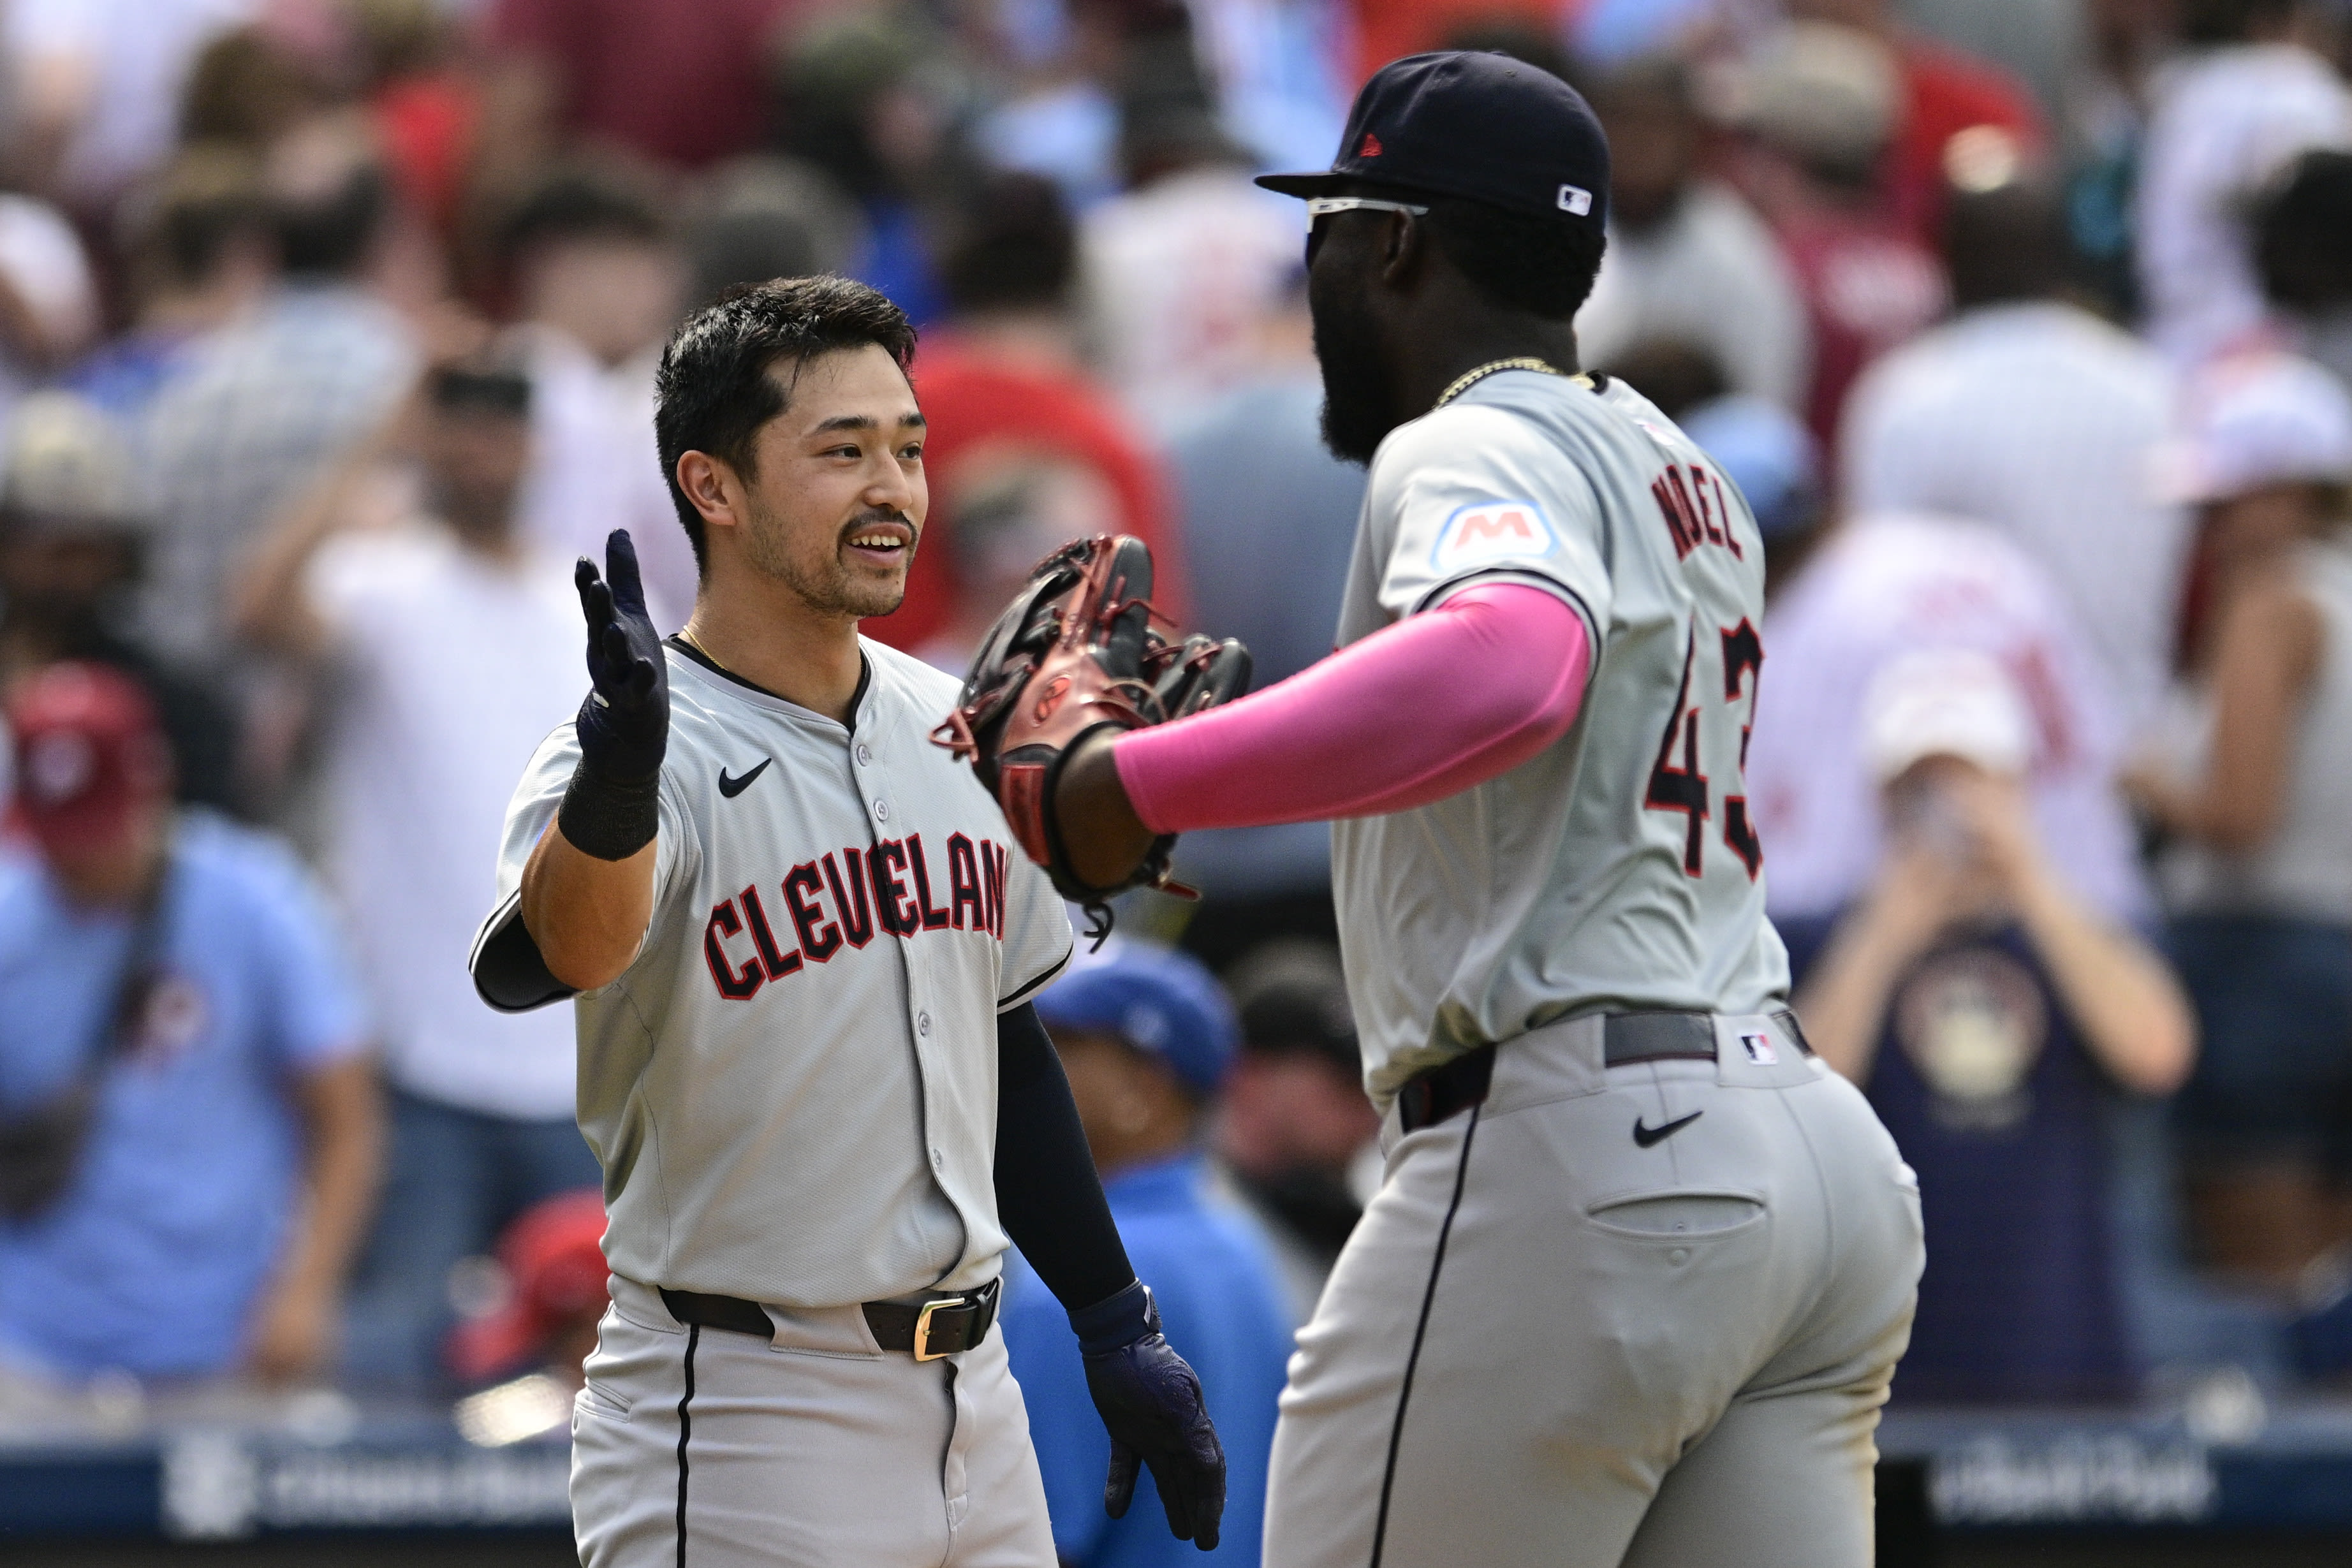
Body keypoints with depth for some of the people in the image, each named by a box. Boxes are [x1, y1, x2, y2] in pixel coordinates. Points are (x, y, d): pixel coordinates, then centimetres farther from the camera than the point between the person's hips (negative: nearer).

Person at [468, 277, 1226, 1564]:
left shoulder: (947, 730, 9)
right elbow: (533, 960, -35)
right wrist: (619, 771, -54)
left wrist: (1118, 1328, 18)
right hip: (728, 1443, -7)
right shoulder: (675, 754, -14)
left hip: (970, 1412, 7)